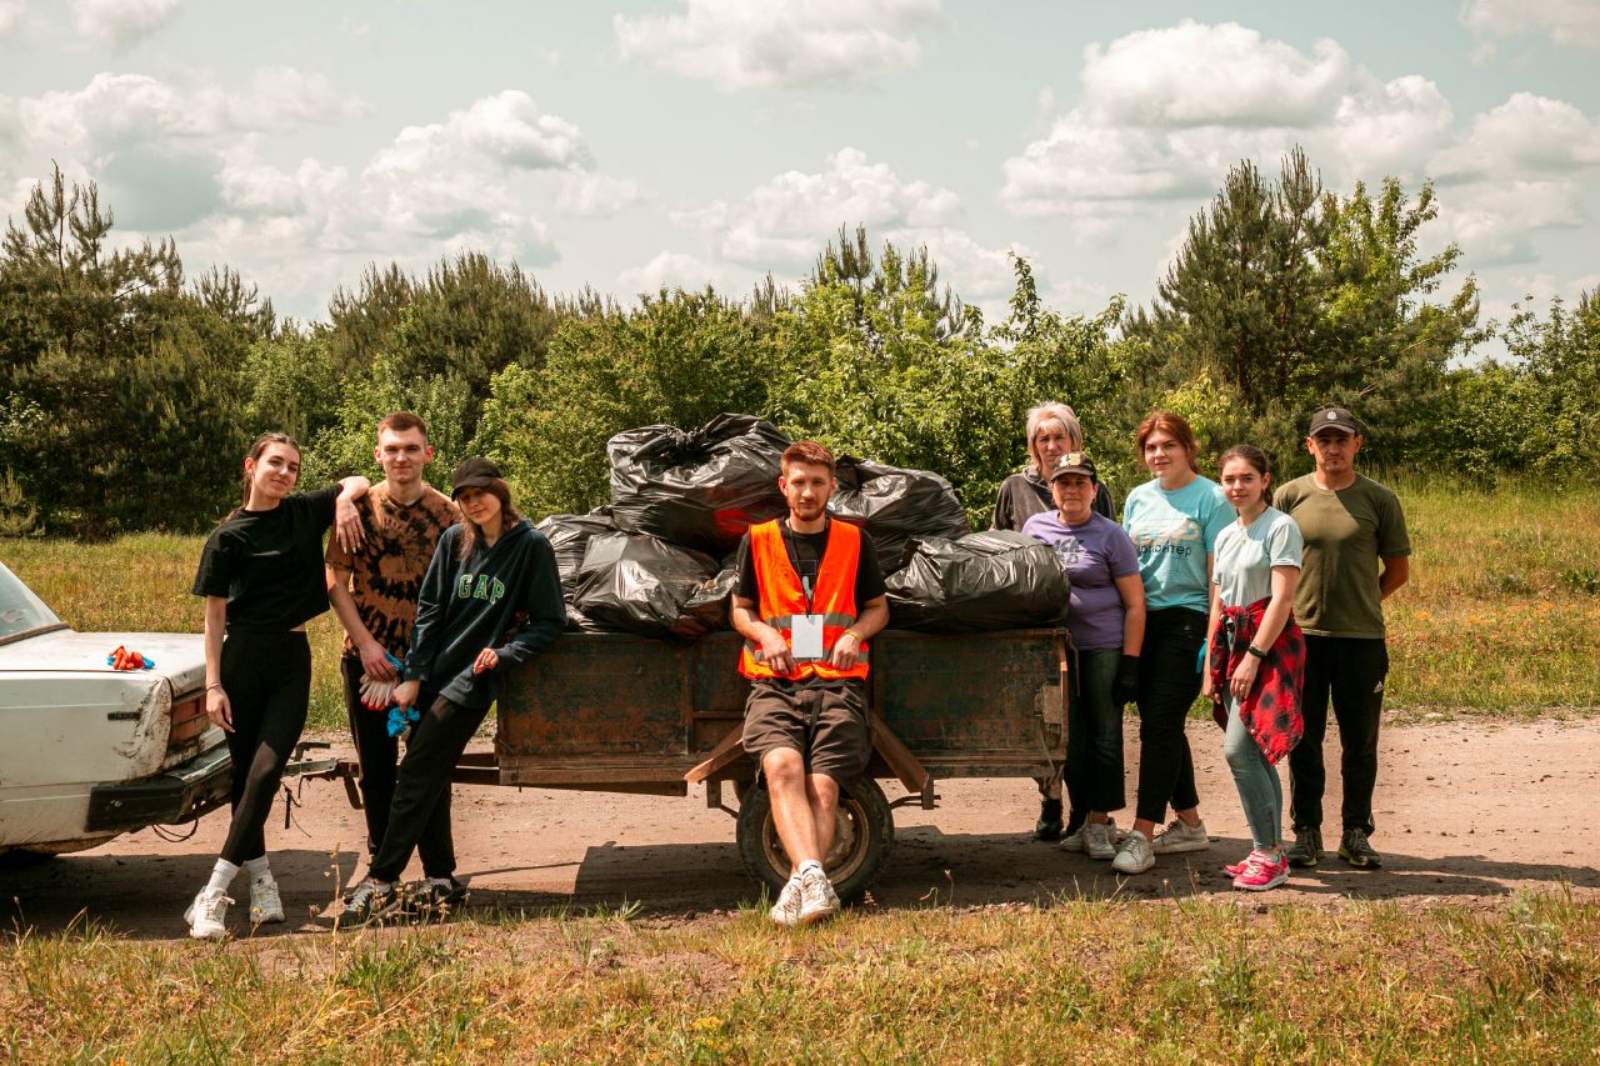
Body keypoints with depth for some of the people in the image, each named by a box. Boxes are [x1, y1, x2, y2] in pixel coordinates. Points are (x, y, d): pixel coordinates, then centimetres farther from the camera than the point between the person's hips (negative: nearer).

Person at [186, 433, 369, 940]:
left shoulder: (305, 513, 7)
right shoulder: (228, 536, -1)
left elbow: (357, 482, 20)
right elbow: (214, 613, -2)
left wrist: (345, 500, -4)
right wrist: (213, 684, -8)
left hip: (292, 660, 2)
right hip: (242, 657, -2)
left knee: (265, 771, -10)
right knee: (245, 773, 3)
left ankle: (213, 893, -11)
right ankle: (260, 874, 18)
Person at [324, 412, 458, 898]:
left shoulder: (447, 513, -2)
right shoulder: (359, 507, -2)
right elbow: (335, 579, -3)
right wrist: (366, 642, -11)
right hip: (368, 654, 1)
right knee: (375, 766, 9)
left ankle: (439, 870, 7)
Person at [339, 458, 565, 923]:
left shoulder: (531, 545, -7)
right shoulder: (454, 541, 5)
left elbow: (550, 621, -4)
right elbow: (429, 610, 6)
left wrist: (504, 653, -17)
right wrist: (413, 676, 0)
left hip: (475, 676, -5)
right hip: (435, 671, 5)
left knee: (417, 775, -9)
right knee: (430, 779, 7)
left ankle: (380, 883, -6)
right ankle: (441, 880, 19)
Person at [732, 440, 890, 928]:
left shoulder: (854, 541, 12)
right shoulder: (758, 540, 12)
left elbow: (879, 608, 18)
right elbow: (740, 609, 18)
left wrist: (854, 634, -4)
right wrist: (765, 634, -4)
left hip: (837, 682, 1)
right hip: (774, 682, -1)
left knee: (823, 787, -20)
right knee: (783, 766, -29)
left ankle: (798, 889, -25)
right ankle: (813, 877, -43)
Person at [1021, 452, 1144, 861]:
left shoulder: (1111, 536, -2)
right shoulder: (1035, 526, 9)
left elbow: (1135, 604, -3)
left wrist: (1130, 663, -10)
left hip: (1103, 649, -4)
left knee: (1104, 736, -1)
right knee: (1070, 738, 6)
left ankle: (1099, 820, 6)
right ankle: (1084, 818, 16)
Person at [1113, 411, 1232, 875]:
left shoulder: (1210, 498, -4)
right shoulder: (1137, 499, 13)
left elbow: (1219, 574, -8)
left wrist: (1215, 637, -13)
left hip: (1186, 621, -6)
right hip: (1143, 623, 6)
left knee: (1159, 725, -11)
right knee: (1164, 727, 11)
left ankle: (1142, 836, -10)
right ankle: (1189, 824, 24)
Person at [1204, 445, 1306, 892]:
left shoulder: (1281, 527, -8)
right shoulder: (1225, 536, 15)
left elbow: (1281, 599, -14)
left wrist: (1254, 655, -19)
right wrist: (1210, 666, 13)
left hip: (1270, 643, -7)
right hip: (1232, 643, 7)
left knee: (1239, 748, -15)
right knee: (1256, 754, 9)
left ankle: (1267, 854, -10)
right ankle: (1270, 853, 14)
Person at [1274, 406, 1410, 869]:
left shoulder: (1379, 500, 0)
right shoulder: (1289, 496, 2)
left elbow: (1398, 569, 7)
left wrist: (1361, 604, 7)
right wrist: (1296, 608, 5)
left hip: (1362, 639, 0)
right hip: (1301, 636, 1)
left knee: (1360, 743, 7)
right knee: (1304, 741, 7)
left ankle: (1356, 833, 18)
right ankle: (1306, 832, 17)